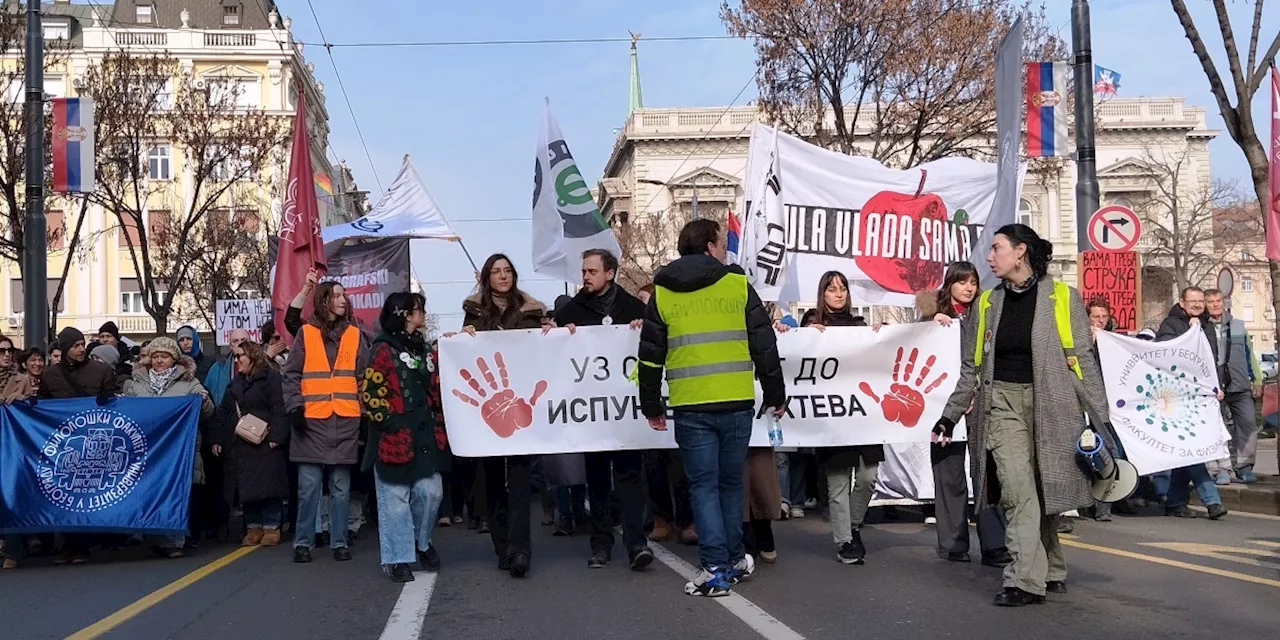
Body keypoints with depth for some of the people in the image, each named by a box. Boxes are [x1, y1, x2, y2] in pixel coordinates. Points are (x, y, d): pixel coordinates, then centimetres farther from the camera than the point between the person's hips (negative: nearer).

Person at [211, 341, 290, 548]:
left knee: (268, 485, -6)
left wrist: (276, 436, -20)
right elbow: (223, 413, 22)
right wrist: (218, 440, 14)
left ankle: (271, 527, 2)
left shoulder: (271, 377, -4)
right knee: (245, 488, 6)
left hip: (265, 446, -7)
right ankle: (253, 527, 13)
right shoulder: (236, 383, 21)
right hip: (239, 446, 7)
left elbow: (280, 409, -13)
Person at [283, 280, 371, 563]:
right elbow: (291, 375, 3)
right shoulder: (305, 334, 4)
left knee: (341, 487, 6)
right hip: (312, 420, -2)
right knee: (308, 486, -1)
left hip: (346, 420, 2)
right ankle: (303, 542, 8)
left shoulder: (355, 336, 10)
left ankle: (339, 542, 12)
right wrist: (294, 407, -7)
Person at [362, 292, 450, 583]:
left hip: (424, 435, 6)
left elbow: (434, 389, 22)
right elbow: (369, 392, -11)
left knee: (431, 492, 2)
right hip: (395, 436, -6)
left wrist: (437, 421, 10)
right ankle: (397, 557, 8)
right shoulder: (384, 349, -6)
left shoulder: (423, 349, 16)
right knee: (395, 498, 0)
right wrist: (388, 421, -14)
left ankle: (421, 541, 26)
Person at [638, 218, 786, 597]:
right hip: (736, 403, 1)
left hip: (690, 407, 0)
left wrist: (651, 406, 17)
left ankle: (716, 569, -2)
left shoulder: (662, 292, 6)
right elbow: (765, 346, 4)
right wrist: (776, 395, 14)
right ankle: (735, 560, 24)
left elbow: (650, 356, 8)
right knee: (731, 481, 15)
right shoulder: (738, 285, 3)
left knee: (703, 485, 5)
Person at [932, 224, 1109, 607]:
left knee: (1046, 492, 4)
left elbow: (1083, 360, 0)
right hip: (1003, 403, 2)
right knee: (1018, 493, -9)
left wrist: (1102, 417, -4)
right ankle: (1028, 580, -8)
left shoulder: (1061, 297, 1)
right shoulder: (988, 302, 10)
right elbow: (972, 368, 14)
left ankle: (1049, 572, 19)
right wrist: (950, 415, 11)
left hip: (1051, 403, -2)